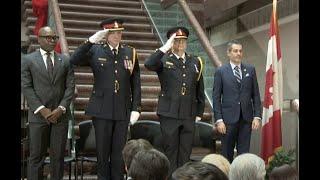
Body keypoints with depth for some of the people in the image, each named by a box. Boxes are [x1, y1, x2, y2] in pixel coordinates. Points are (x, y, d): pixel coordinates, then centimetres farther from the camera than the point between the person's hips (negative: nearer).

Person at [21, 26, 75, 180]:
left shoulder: (65, 61, 10)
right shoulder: (27, 60, 4)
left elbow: (70, 87, 5)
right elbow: (26, 87, -3)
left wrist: (61, 109, -8)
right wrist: (42, 109, -12)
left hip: (60, 115, 2)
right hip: (38, 115, -2)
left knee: (58, 155, 5)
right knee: (37, 156, 2)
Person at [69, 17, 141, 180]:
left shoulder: (130, 52, 5)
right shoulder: (95, 50, 1)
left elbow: (136, 83, 6)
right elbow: (74, 60, -15)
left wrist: (136, 108, 0)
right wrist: (91, 40, -22)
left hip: (123, 111, 1)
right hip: (102, 110, -1)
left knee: (119, 152, 7)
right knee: (102, 151, 7)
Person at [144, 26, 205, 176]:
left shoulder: (195, 62, 10)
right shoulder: (164, 60, 0)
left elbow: (200, 90, 14)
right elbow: (148, 64, -23)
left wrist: (199, 113, 12)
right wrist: (165, 48, -24)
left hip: (189, 116, 3)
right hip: (169, 115, -3)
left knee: (185, 153, 9)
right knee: (170, 152, 5)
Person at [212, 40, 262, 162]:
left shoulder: (250, 70, 8)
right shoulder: (221, 71, 1)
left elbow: (256, 95, 8)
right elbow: (216, 98, -1)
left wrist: (257, 116, 0)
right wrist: (218, 120, -8)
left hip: (246, 118, 2)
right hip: (229, 118, -2)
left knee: (244, 153, 5)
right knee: (227, 154, 6)